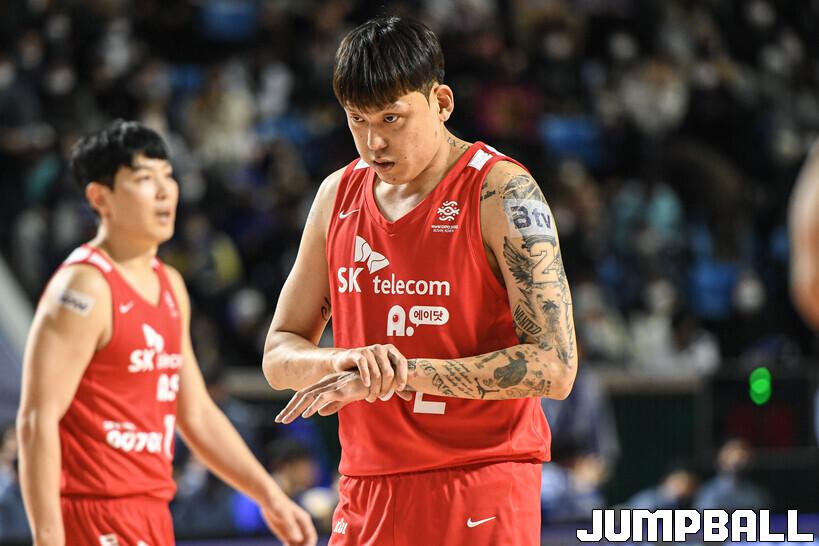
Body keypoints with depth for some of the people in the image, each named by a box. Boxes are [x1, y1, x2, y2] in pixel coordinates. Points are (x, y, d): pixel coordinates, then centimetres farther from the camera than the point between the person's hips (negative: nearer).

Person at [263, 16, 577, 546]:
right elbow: (280, 355, 12)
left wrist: (402, 374, -21)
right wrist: (344, 361, -11)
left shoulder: (501, 191, -8)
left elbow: (554, 367, -17)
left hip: (481, 499, -5)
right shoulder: (339, 195, 10)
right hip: (366, 497, 5)